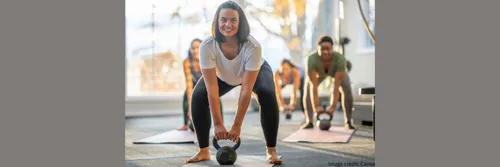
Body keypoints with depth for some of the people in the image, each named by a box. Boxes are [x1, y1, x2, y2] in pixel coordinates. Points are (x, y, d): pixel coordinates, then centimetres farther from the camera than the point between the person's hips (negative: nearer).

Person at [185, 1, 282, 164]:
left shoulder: (253, 46, -41)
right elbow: (212, 89, -33)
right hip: (222, 76, 2)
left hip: (257, 71, -2)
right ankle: (203, 151, -4)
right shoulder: (207, 46, -37)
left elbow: (246, 90, -37)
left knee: (268, 96, -30)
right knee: (198, 97, -20)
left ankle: (271, 151, -15)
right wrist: (218, 124, -32)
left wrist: (237, 125, -35)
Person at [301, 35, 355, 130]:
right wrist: (316, 106, -44)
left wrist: (333, 106, -44)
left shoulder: (340, 59, -40)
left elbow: (337, 86, -40)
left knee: (347, 91, -17)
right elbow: (313, 85, -40)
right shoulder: (312, 59, -40)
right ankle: (309, 121, -8)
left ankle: (348, 122, -7)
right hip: (318, 72, 0)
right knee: (307, 90, -16)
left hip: (337, 71, 0)